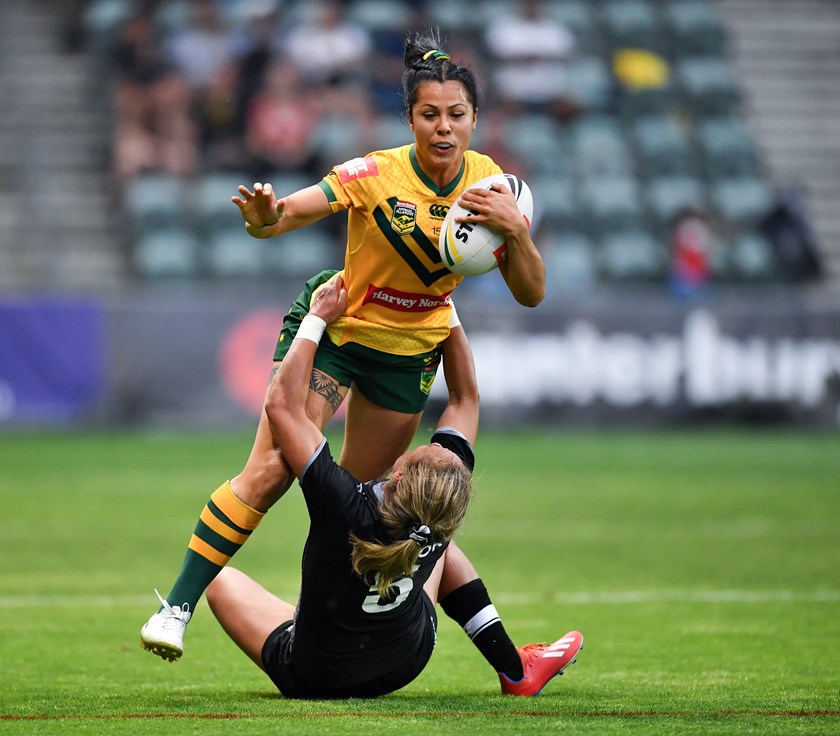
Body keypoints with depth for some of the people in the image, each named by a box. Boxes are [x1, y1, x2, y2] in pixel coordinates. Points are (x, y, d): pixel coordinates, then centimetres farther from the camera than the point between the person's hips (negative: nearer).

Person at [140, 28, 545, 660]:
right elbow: (287, 213, -31)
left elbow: (531, 294, -11)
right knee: (269, 472, -16)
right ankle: (178, 607, -12)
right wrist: (264, 219, -55)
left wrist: (516, 230, -30)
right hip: (334, 329, -4)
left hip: (411, 352, 4)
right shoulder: (375, 175, -24)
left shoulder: (490, 185, -12)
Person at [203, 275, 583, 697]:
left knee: (220, 578, 17)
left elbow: (281, 404, -34)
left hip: (308, 675, -3)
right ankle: (515, 671, 25)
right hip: (403, 668, 3)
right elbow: (464, 398, -11)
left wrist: (317, 318, -27)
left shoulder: (346, 507, -39)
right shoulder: (438, 526, -25)